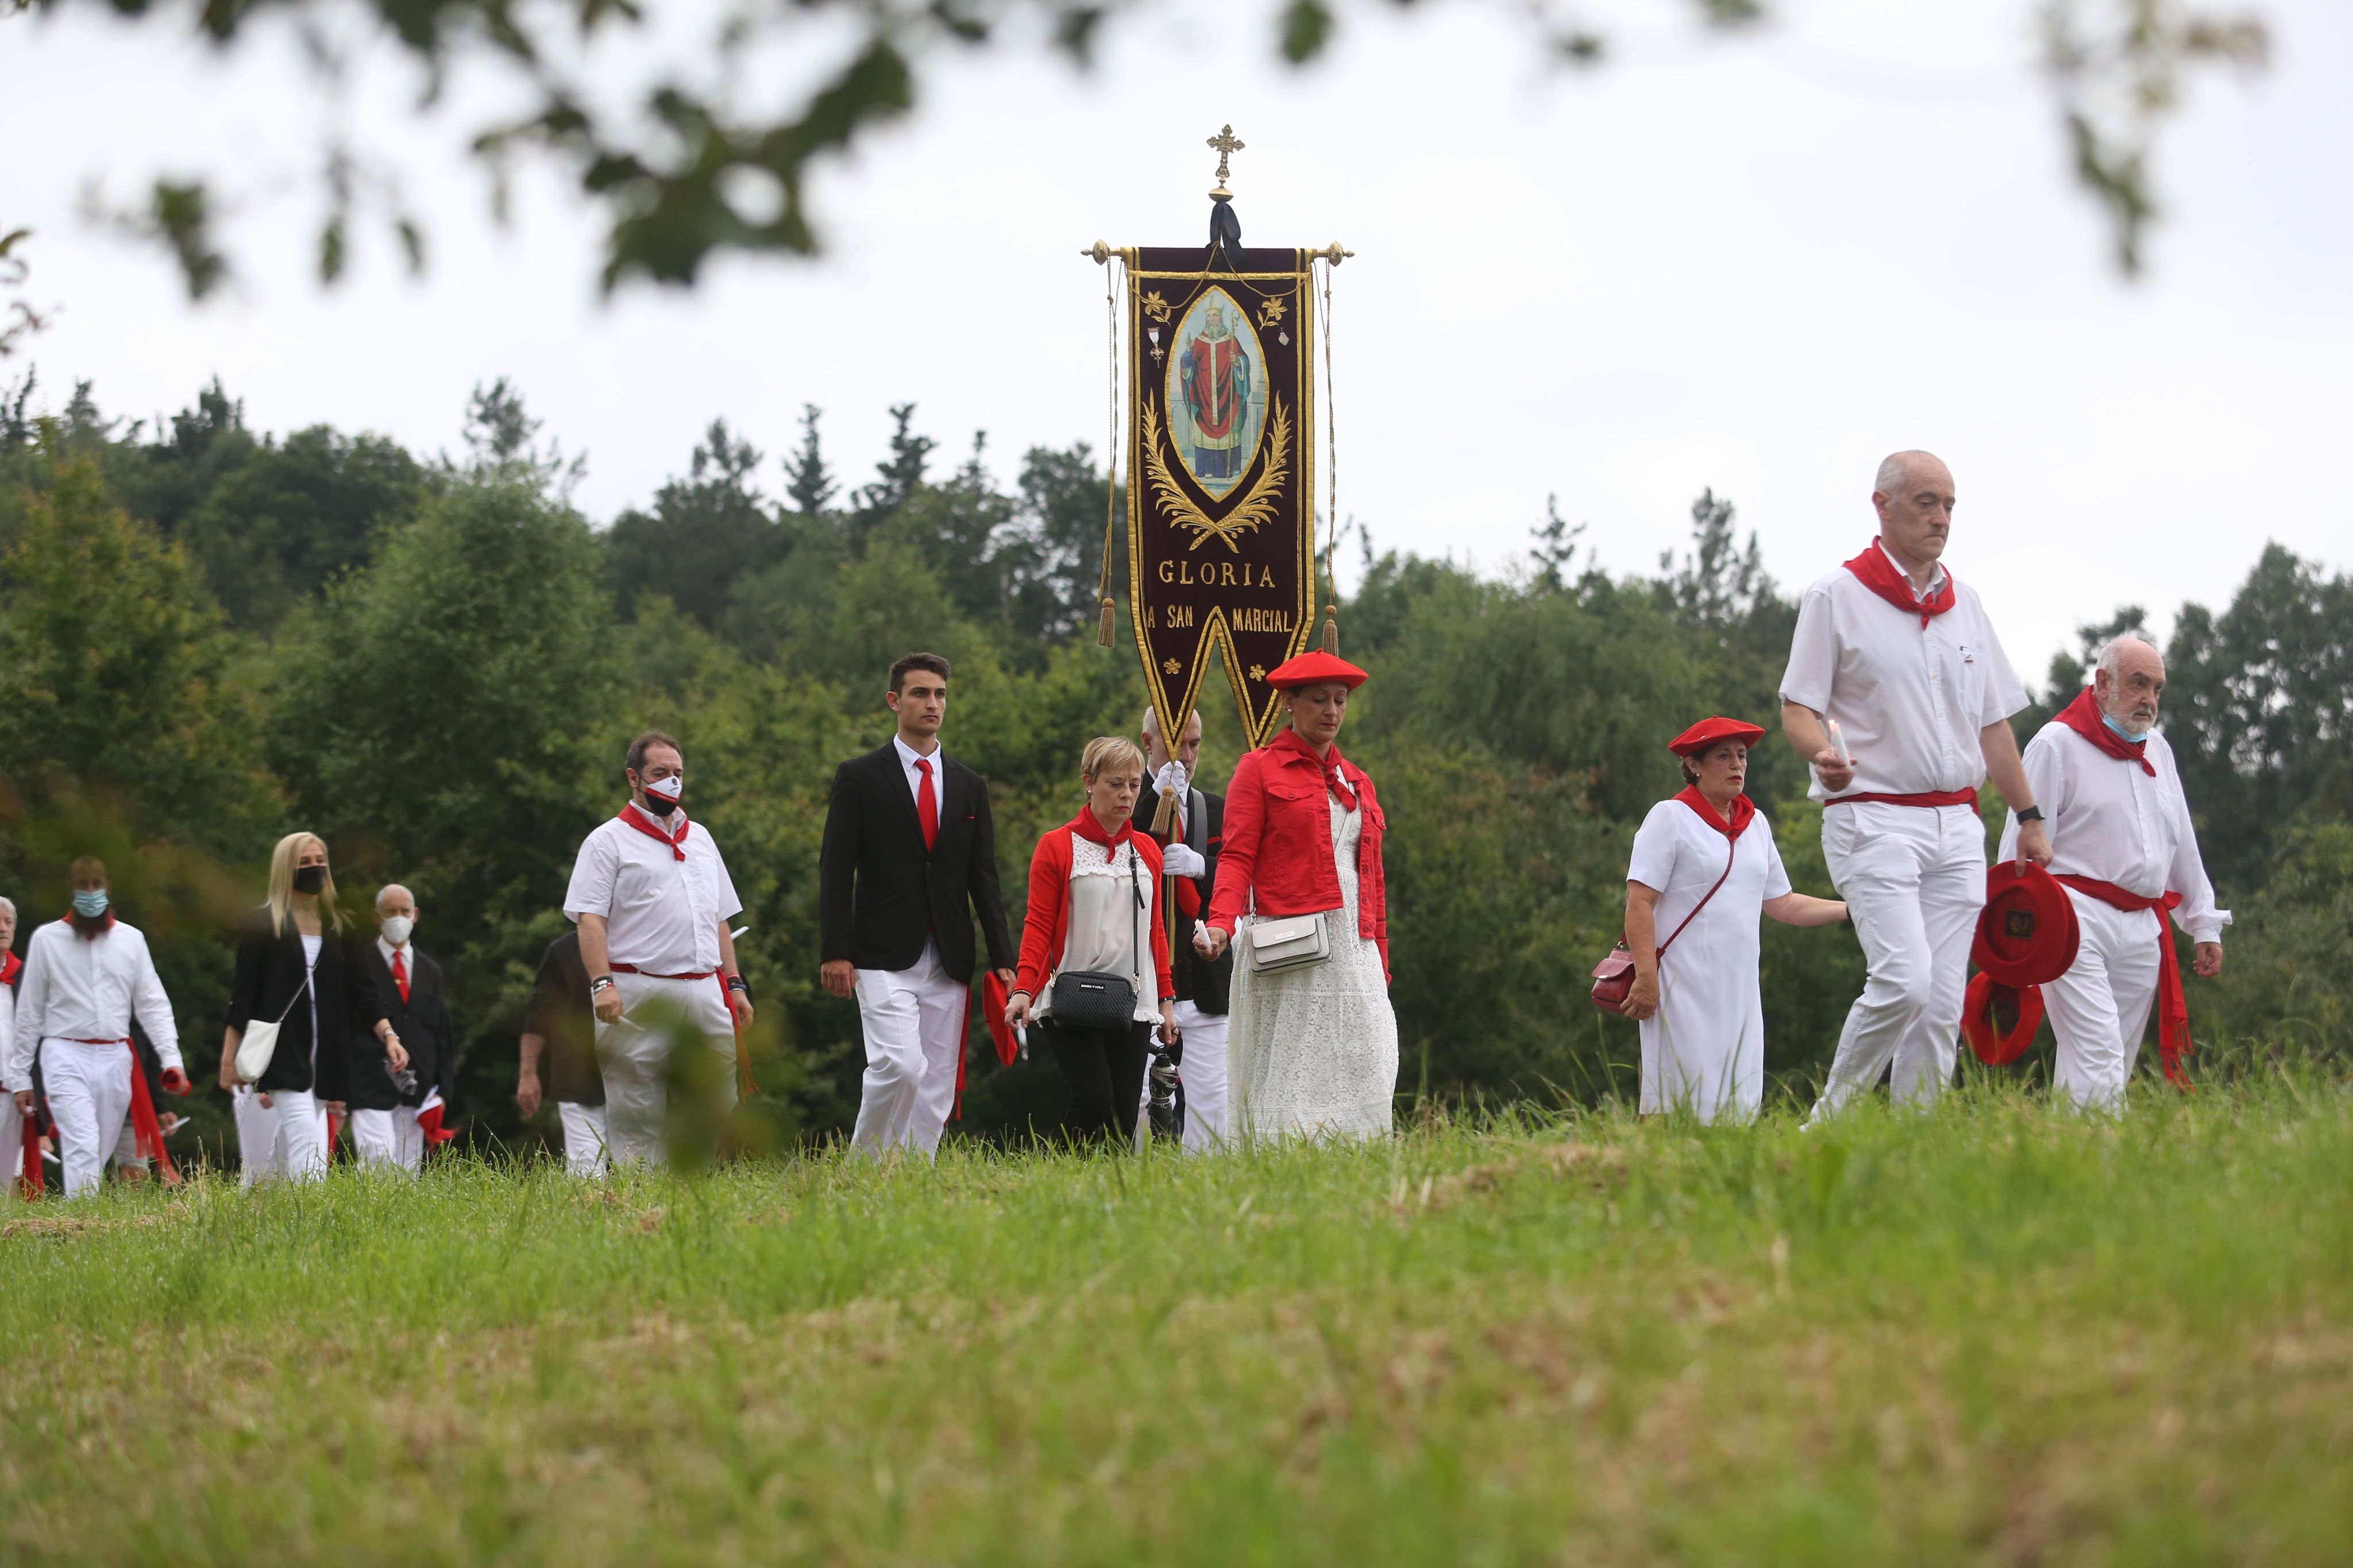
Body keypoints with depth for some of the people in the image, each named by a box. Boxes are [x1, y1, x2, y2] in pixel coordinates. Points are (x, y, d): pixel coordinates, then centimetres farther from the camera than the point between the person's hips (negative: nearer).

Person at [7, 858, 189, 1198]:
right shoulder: (47, 940, 3)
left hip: (115, 1058, 3)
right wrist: (20, 1076, 6)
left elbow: (153, 1005, 8)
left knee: (99, 1156, 8)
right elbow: (29, 1013, 7)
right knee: (83, 1149, -18)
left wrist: (171, 1057, -5)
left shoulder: (131, 940, 9)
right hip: (67, 1058, -3)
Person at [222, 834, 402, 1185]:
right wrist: (229, 1058, -6)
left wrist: (388, 1034, -5)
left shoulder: (339, 929, 14)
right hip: (280, 1059, -4)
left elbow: (362, 992, 11)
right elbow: (243, 995, -1)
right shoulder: (263, 923, 1)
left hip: (322, 1061, 4)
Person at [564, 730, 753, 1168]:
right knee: (637, 1115, -7)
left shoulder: (699, 838, 22)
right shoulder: (608, 841, 3)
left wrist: (735, 984, 16)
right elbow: (590, 919, -6)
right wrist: (602, 983, -19)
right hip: (639, 997, -6)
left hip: (705, 992, 6)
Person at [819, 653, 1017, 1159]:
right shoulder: (860, 777, 2)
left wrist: (1003, 958, 4)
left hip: (949, 961, 5)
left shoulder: (969, 786, 14)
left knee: (937, 1087, 1)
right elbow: (836, 870, -2)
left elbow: (984, 878, 13)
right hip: (885, 959, -5)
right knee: (899, 1065, -20)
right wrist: (834, 951, -12)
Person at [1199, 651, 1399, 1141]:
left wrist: (1380, 965, 16)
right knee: (1290, 1084, -7)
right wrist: (1220, 924, -22)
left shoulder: (1356, 783, 21)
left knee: (1364, 1082, -4)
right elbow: (1237, 857, -6)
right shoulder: (1259, 770, 4)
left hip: (1352, 952, 5)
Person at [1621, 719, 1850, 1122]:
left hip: (1738, 990, 7)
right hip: (1685, 991, -7)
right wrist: (1645, 977, -18)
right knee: (1684, 1102, -12)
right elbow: (1639, 902, -10)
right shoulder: (1670, 817, -4)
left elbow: (1782, 904, 22)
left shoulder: (1755, 823, 16)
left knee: (1739, 1103, 1)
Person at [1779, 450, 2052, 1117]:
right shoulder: (1837, 597, -2)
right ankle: (1831, 1124, -6)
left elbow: (1992, 721, 21)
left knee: (1942, 1005, 1)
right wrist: (1823, 754, -26)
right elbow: (1798, 710, -5)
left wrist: (2030, 818, 19)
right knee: (1903, 982, -20)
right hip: (1873, 820, -6)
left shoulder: (1963, 602, 15)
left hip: (1956, 826, 6)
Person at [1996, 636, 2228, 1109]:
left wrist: (2204, 924, 26)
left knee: (2118, 1068, 3)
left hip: (2140, 929, 7)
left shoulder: (2158, 750, 21)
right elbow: (2022, 846, -4)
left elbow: (2182, 844, 28)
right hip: (2077, 918, -7)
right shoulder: (2057, 744, -1)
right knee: (2096, 1067, -20)